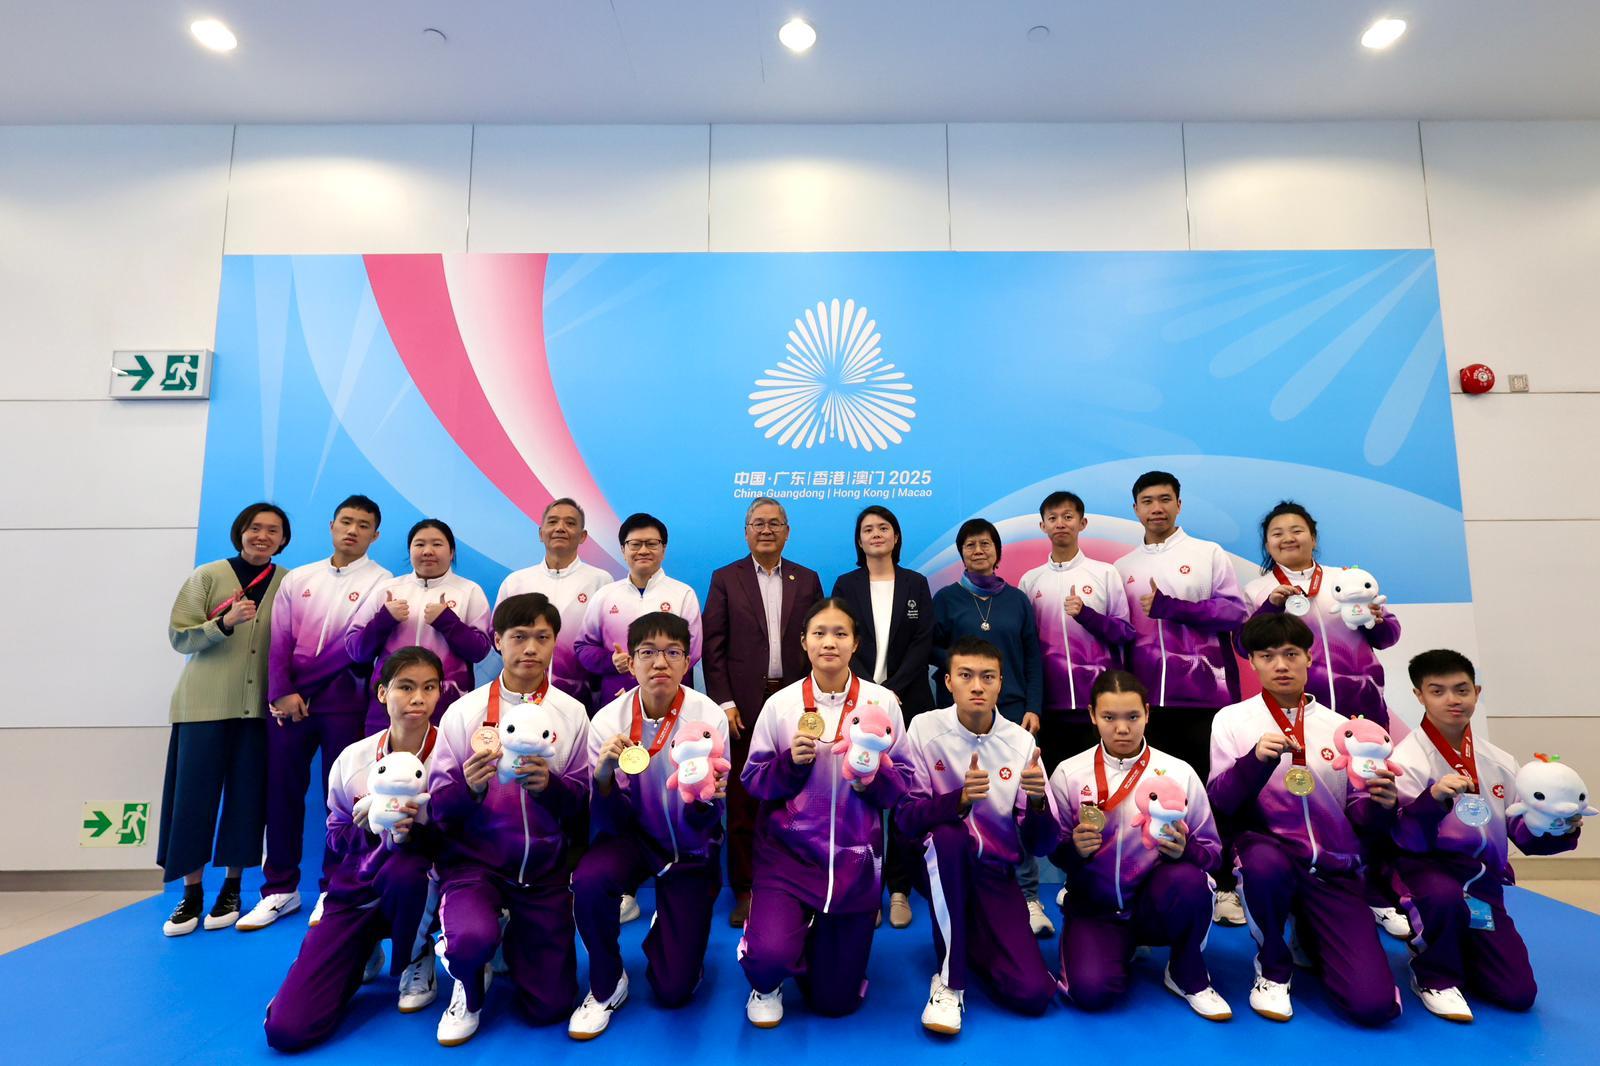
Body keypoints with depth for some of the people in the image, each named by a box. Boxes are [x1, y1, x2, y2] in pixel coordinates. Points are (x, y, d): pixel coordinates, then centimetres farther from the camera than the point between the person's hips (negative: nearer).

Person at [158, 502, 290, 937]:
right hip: (204, 703, -1)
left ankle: (231, 888, 20)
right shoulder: (209, 575, 0)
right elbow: (178, 637, -3)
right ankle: (191, 893, 16)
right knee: (194, 796, 2)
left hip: (260, 706, 1)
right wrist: (225, 623, -20)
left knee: (246, 798, 6)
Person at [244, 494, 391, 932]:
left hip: (344, 699, -3)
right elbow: (279, 641, 7)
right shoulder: (297, 579, 11)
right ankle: (280, 889, 21)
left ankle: (333, 891, 15)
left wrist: (305, 682, -8)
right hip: (289, 699, 3)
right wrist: (282, 692, -5)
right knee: (282, 790, 7)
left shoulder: (380, 582, -1)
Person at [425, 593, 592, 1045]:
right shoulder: (464, 711, -5)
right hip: (475, 859, -1)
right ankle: (469, 992, 6)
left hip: (544, 868, 1)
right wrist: (469, 787, -26)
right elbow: (438, 807, -5)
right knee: (472, 938, -33)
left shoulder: (571, 712, -4)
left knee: (550, 1008, 4)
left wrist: (550, 784, -23)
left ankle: (512, 940, 37)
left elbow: (583, 799, -3)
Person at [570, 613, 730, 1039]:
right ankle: (606, 986, -3)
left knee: (674, 989, -2)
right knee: (589, 879, -33)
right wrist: (604, 776, -34)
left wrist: (703, 799, -41)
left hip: (690, 848, -1)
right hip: (634, 834, 1)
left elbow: (705, 824, -18)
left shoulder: (710, 717, -23)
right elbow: (610, 822, -14)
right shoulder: (607, 721, -17)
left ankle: (670, 929, 34)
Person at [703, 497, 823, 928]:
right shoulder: (725, 579, 3)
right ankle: (744, 891, 18)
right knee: (742, 803, 6)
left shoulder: (807, 581, 8)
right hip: (744, 706, -1)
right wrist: (724, 702, -8)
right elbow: (713, 646, -1)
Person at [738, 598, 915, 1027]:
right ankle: (767, 984, 15)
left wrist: (875, 776, -22)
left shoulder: (882, 702, -5)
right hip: (788, 849, -1)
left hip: (855, 855, 1)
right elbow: (753, 781, -1)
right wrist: (791, 763, -19)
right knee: (771, 953, -24)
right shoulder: (780, 705, -6)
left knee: (837, 1000, 9)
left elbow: (904, 782, -1)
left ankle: (815, 941, 43)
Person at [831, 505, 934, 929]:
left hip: (907, 702, 0)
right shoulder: (846, 585, 7)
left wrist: (893, 691, -12)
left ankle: (900, 889, 13)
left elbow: (923, 643, 0)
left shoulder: (916, 584, 8)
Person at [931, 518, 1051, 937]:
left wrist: (1033, 709, 2)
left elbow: (1033, 659, 10)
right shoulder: (946, 598, 7)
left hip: (1012, 711, 1)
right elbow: (929, 648, 8)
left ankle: (1028, 898, 4)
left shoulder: (1017, 599, 11)